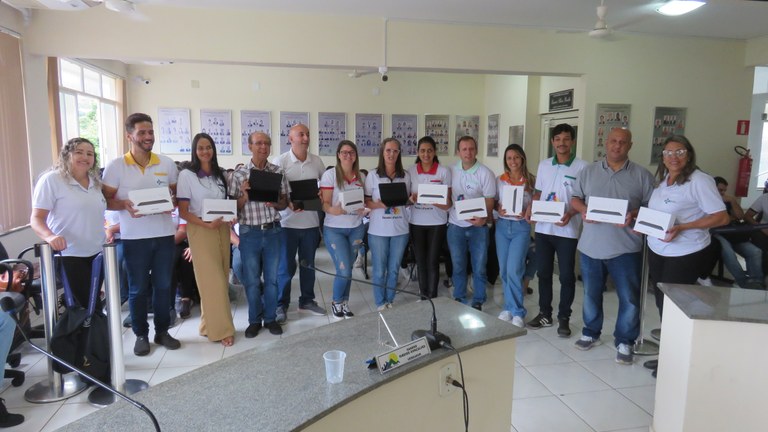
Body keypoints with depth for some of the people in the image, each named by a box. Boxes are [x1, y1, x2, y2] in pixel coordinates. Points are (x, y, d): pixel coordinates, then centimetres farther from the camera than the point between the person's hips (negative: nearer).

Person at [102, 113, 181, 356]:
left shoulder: (167, 164, 4)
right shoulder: (116, 167, -4)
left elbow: (177, 194, 12)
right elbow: (106, 200, -2)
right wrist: (125, 205, -21)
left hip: (164, 234, 2)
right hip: (134, 237, -2)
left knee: (163, 285, 10)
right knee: (138, 288, 9)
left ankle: (162, 331, 25)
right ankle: (141, 335, 22)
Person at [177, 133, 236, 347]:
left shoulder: (220, 174, 10)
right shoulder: (187, 175, -6)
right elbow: (183, 212, -9)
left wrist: (231, 217, -5)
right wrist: (207, 224, -21)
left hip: (222, 230, 5)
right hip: (200, 231, -5)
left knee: (220, 279, 8)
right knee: (213, 281, -5)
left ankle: (209, 324, 21)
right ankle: (221, 329, 3)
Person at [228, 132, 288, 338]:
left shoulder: (278, 171, 3)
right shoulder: (239, 174, -3)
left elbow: (284, 202, 7)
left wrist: (275, 204, -14)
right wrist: (245, 196, -19)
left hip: (273, 230, 2)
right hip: (249, 232, -1)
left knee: (272, 277, 10)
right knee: (251, 279, 7)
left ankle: (270, 318, 25)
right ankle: (254, 320, 23)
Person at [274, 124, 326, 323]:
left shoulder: (317, 161, 6)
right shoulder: (281, 161, -6)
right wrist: (288, 204, -25)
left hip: (311, 221, 4)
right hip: (288, 222, -4)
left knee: (308, 264, 14)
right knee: (285, 267, 3)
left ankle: (307, 300, 28)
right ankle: (281, 305, 16)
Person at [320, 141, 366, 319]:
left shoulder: (361, 176, 6)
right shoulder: (330, 174, -8)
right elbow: (325, 204, -11)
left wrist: (364, 208, -10)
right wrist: (334, 210, -33)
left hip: (356, 228, 4)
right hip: (334, 229, -4)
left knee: (348, 269, 9)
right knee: (344, 270, -8)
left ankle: (344, 304, 25)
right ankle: (336, 303, 18)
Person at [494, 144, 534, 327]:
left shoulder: (531, 180, -1)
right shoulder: (499, 180, 6)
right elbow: (494, 202, 11)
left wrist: (527, 212, -17)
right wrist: (498, 209, -10)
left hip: (521, 227, -3)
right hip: (502, 226, 3)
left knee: (514, 270, -10)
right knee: (504, 270, 8)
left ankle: (517, 312, 3)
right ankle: (509, 307, 22)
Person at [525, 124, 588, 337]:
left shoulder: (582, 167, -7)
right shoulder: (543, 165, 9)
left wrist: (570, 213, -22)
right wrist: (531, 208, -2)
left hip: (567, 230, -4)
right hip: (543, 228, 5)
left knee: (566, 276, 5)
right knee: (543, 272, 12)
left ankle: (564, 318, 18)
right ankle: (545, 314, 25)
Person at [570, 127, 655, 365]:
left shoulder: (642, 175, 1)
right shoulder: (588, 171, 7)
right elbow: (575, 198, 10)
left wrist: (634, 214, -18)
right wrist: (583, 209, -11)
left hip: (625, 247, -2)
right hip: (591, 245, 2)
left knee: (629, 298, 2)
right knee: (591, 293, 14)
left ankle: (624, 342, 17)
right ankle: (591, 333, 32)